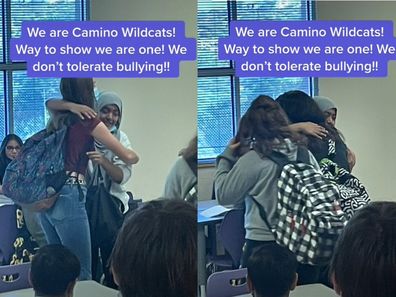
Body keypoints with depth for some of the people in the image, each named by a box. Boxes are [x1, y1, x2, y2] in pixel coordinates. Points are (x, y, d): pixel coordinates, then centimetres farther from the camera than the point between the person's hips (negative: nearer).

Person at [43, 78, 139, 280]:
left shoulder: (58, 117, 11)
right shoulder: (88, 120, -4)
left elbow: (49, 103, 35)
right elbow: (128, 157, -3)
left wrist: (70, 105, 13)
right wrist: (134, 156, 22)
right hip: (68, 196, -8)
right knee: (81, 273, -7)